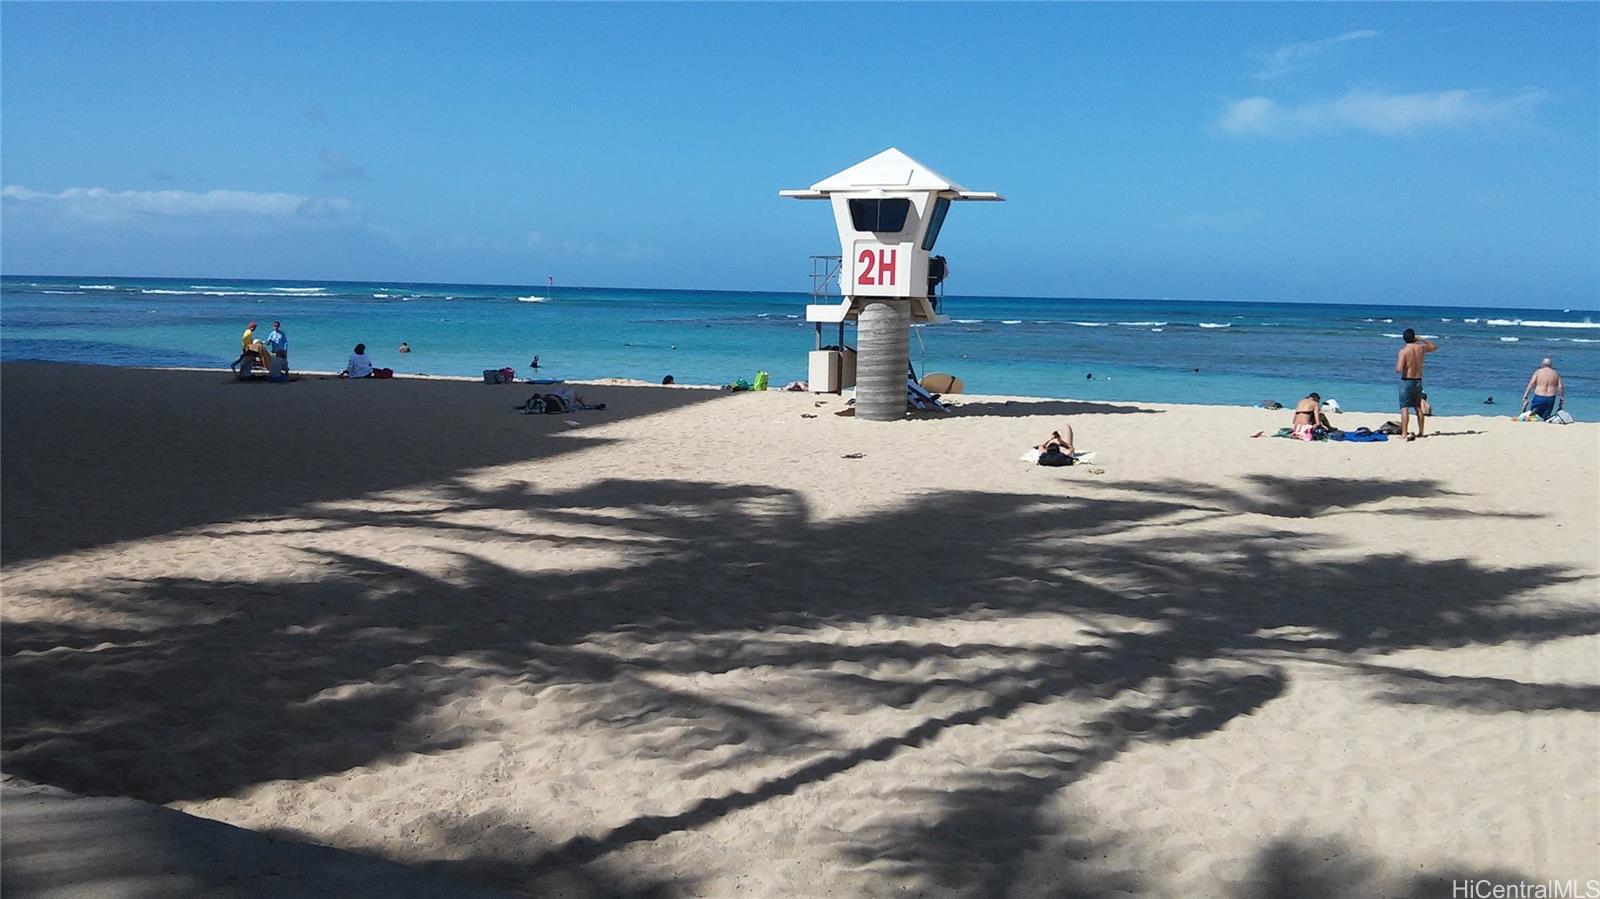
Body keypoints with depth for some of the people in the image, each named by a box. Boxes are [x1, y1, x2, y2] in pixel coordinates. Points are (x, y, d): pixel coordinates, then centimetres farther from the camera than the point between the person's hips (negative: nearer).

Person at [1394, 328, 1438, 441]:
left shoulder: (1403, 351, -13)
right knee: (1419, 408, 16)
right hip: (1418, 381, 5)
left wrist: (1396, 365, 2)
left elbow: (1399, 369, -21)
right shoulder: (1421, 348, 1)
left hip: (1406, 381, -5)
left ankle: (1404, 433, -13)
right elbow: (1435, 346, 24)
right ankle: (1420, 432, 22)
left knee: (1404, 408, -7)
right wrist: (1421, 339, 22)